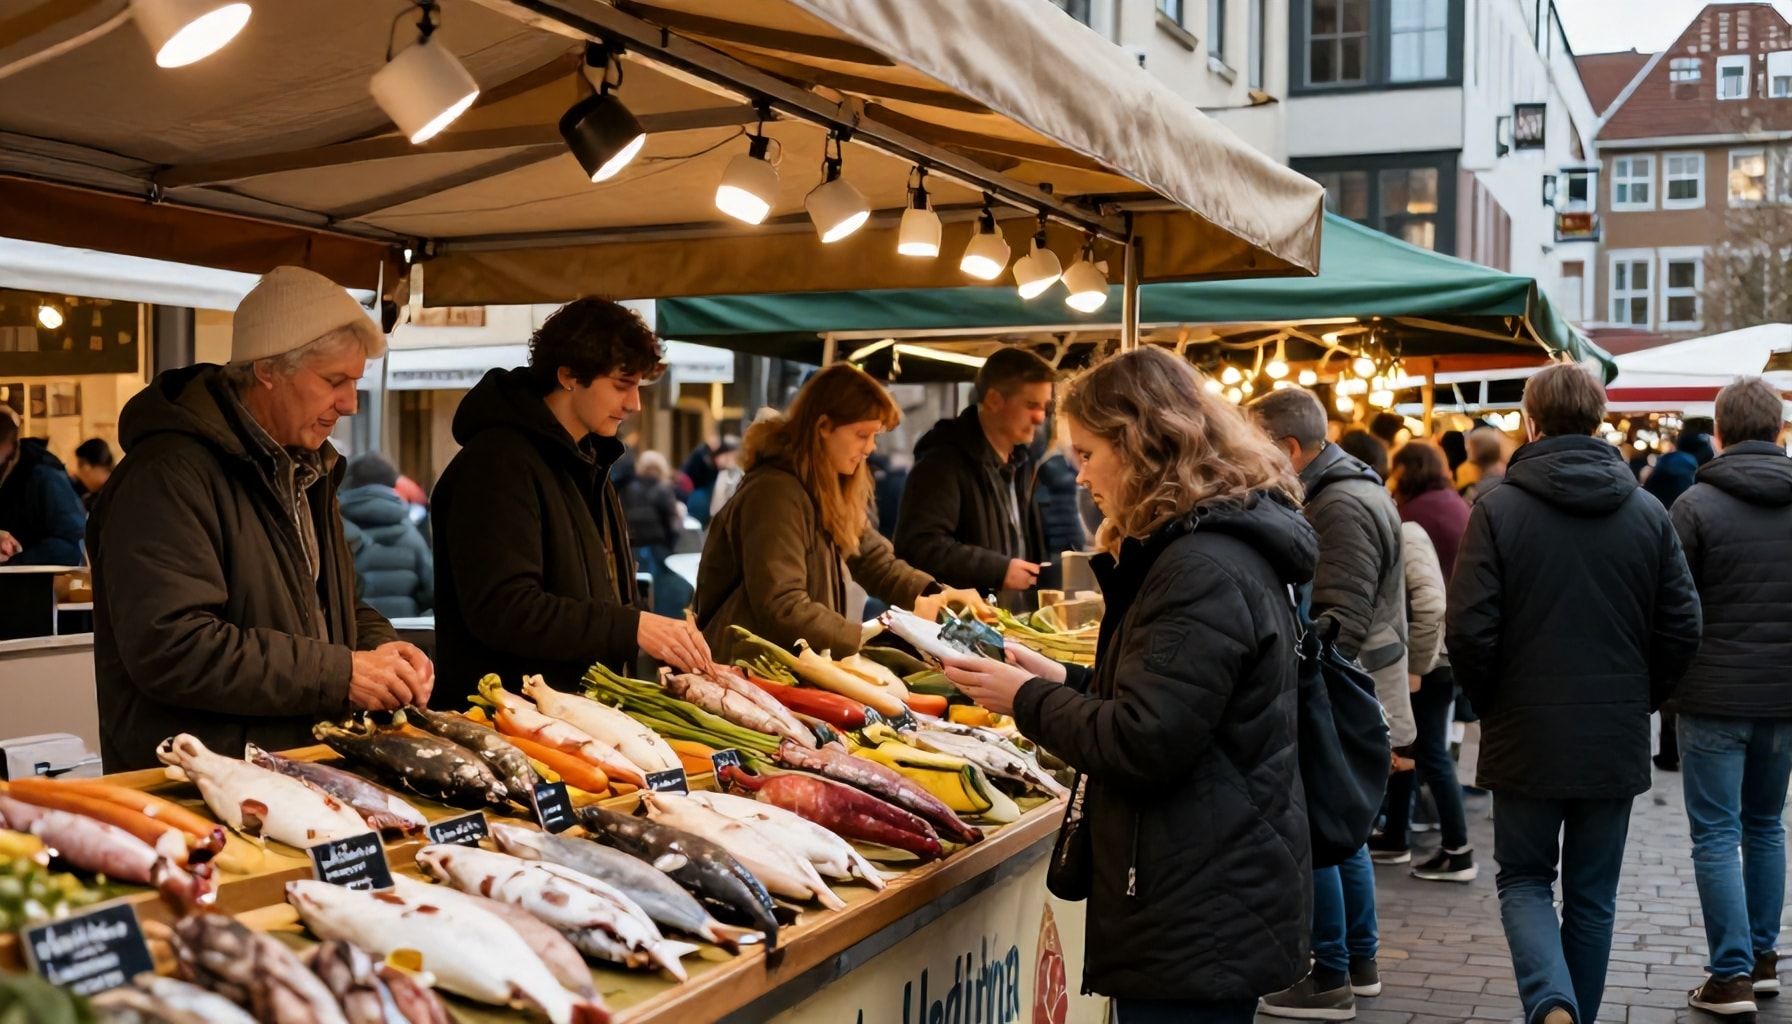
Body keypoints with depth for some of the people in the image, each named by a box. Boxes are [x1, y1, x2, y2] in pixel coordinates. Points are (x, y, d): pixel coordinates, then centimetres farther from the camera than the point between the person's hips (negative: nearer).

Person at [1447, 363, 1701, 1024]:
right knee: (1592, 896, 15)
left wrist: (1490, 703, 3)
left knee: (1524, 882, 11)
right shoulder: (1648, 512, 0)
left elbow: (1467, 630, -14)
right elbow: (1682, 629, 0)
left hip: (1526, 740, -3)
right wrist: (1638, 698, 14)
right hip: (1617, 744, 3)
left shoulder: (1498, 509, -11)